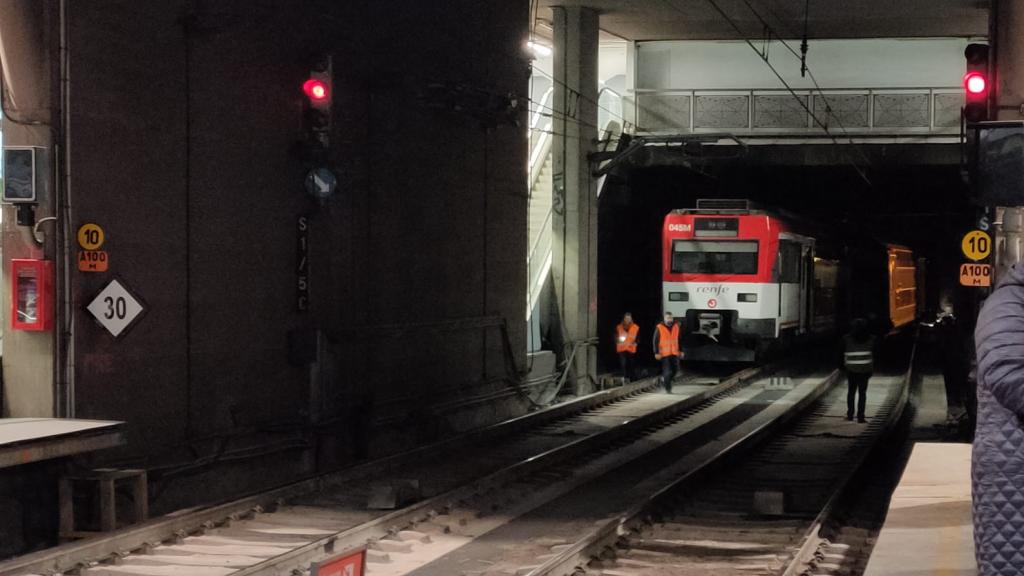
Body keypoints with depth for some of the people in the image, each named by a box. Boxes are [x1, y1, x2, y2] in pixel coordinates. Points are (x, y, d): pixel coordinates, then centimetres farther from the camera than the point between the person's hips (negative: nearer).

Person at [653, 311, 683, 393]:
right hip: (664, 353, -5)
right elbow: (655, 341, -6)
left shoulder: (676, 326, 6)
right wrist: (656, 353, -11)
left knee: (675, 369, 5)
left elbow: (679, 339, 15)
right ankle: (668, 388, 5)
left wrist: (681, 351, 13)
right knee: (667, 371, -5)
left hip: (674, 353, 5)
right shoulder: (659, 328, -8)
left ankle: (664, 379, 28)